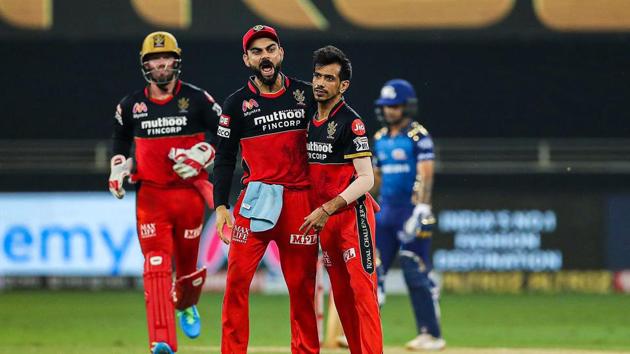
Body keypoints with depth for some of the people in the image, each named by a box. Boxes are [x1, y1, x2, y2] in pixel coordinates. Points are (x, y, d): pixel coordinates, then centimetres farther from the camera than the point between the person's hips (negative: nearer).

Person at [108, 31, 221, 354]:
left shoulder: (197, 100, -1)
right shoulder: (131, 105, 6)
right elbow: (121, 139, 25)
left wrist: (201, 155, -11)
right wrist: (118, 169, 11)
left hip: (189, 192, 0)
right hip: (151, 195, 0)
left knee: (188, 262, 11)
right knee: (156, 266, -14)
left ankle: (185, 306, 47)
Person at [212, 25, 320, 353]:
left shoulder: (305, 94, 7)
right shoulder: (237, 103, 2)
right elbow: (224, 159, 4)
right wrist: (221, 206, -6)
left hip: (300, 200, 1)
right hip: (256, 200, -1)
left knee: (302, 284, 4)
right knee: (237, 279, -9)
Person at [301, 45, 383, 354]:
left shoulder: (351, 122, -10)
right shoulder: (310, 121, 12)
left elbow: (366, 178, -17)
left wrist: (328, 209, -23)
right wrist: (316, 213, 8)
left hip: (352, 215, -8)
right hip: (323, 218, 8)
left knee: (362, 289, -12)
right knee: (340, 294, 8)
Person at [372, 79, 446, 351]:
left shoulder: (418, 136, -7)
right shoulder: (380, 138, 14)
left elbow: (425, 175, -16)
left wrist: (422, 209, -26)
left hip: (411, 212, -7)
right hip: (385, 214, 7)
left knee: (416, 272, -6)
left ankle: (431, 335, -1)